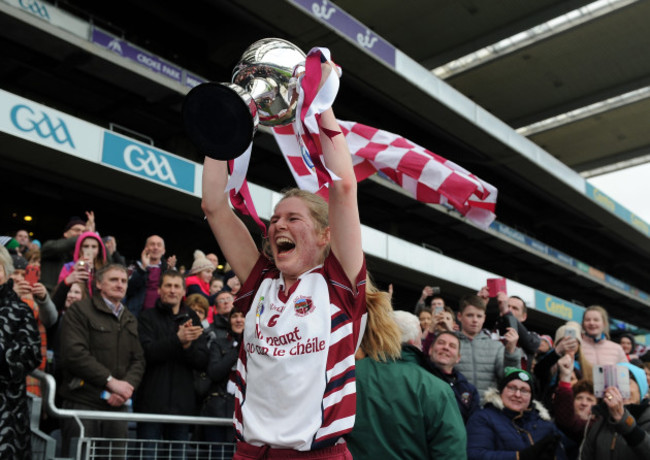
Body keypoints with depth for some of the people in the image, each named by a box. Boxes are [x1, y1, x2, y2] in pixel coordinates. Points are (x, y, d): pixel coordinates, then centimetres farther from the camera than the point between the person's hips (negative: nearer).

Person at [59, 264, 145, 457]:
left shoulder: (130, 320, 20)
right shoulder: (80, 310, -2)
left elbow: (139, 361, 13)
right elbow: (74, 354, -14)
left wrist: (127, 386, -7)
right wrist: (110, 381, -15)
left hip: (117, 406, 6)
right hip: (83, 404, -6)